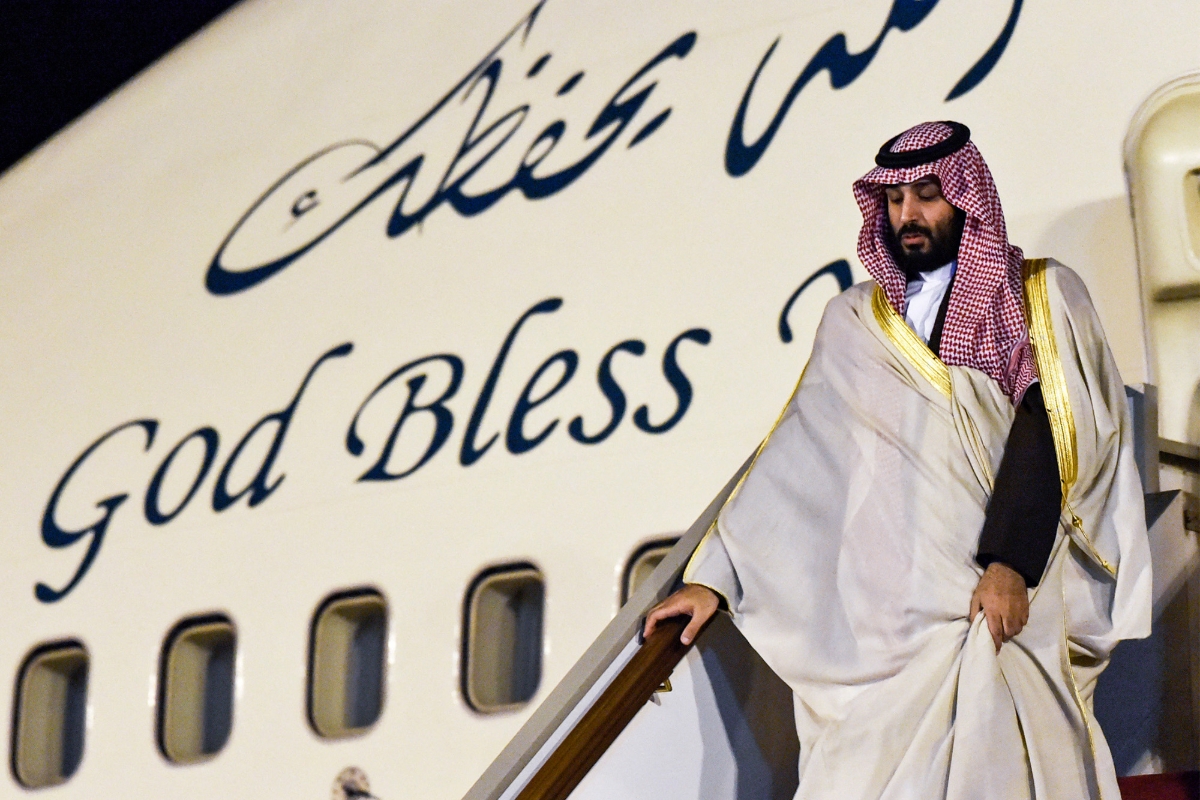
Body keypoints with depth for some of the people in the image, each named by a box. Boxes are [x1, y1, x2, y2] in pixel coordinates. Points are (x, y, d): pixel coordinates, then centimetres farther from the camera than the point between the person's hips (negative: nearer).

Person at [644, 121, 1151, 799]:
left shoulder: (1045, 298, 11)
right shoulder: (853, 322, 19)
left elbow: (1047, 427, -3)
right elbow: (795, 457, 14)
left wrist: (1010, 561, -16)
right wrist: (714, 577, 5)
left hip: (997, 598, -2)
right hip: (880, 627, 2)